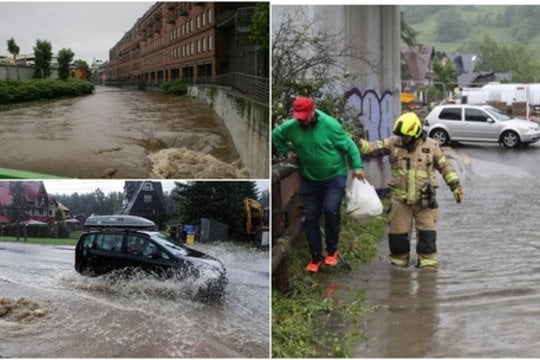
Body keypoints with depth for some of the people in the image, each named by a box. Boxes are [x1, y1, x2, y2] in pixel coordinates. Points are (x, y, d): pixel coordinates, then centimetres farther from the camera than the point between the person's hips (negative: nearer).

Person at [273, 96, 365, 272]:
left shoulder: (330, 124, -19)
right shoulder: (290, 126, -9)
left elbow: (349, 146, -10)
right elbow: (275, 135, 12)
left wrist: (357, 166, -17)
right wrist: (286, 151, 4)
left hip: (334, 177, -4)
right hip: (310, 180, 4)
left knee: (331, 210, -20)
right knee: (310, 217, 6)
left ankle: (332, 250, 3)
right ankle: (316, 257, 21)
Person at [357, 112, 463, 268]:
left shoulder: (431, 145, 0)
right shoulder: (393, 143, 0)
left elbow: (445, 167, 8)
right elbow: (372, 148, -3)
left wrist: (455, 185, 4)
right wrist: (356, 142, -18)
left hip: (424, 199, -1)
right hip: (400, 199, 1)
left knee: (427, 234, 0)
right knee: (398, 233, 6)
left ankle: (427, 263, 11)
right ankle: (399, 262, 23)